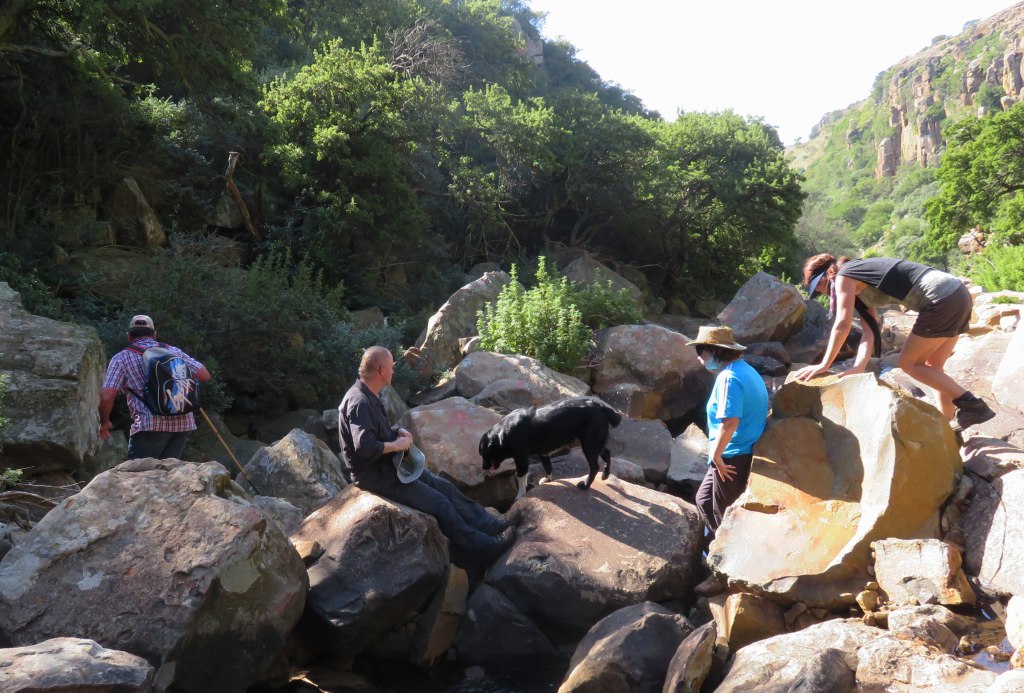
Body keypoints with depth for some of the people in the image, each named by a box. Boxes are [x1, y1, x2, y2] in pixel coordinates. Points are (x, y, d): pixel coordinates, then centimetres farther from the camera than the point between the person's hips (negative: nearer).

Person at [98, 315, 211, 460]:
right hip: (183, 423, 5)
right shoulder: (174, 351, 16)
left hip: (151, 426, -4)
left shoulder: (121, 358, 6)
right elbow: (204, 375, 12)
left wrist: (104, 423, 13)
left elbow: (106, 396, -4)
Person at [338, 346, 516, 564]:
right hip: (375, 475, -10)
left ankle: (490, 524, 13)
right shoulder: (359, 402, -26)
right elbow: (364, 446, -35)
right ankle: (481, 546, 1)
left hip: (388, 465, 10)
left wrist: (398, 432, 2)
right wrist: (396, 445, -21)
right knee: (439, 502, -9)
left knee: (444, 487, 7)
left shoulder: (369, 396, 6)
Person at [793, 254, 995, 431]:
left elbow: (842, 325, -10)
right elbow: (870, 329, 11)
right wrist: (859, 366, -2)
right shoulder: (860, 283, 23)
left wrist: (824, 365, -7)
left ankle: (974, 405, 0)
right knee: (933, 367, 18)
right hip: (959, 294, 10)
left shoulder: (844, 277, -1)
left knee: (909, 363, 3)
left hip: (942, 300, -10)